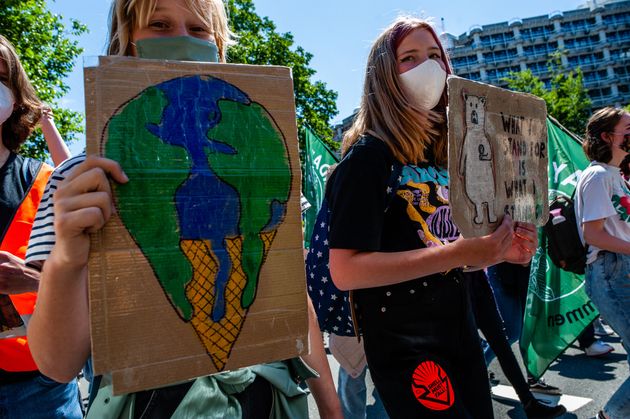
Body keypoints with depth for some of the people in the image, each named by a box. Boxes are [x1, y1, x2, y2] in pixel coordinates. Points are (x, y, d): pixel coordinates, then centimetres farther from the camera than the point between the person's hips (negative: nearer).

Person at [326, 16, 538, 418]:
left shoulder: (447, 154, 8)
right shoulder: (368, 155, -16)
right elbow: (346, 270, -24)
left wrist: (500, 250, -3)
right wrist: (456, 254, -28)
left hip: (462, 333, 8)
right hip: (403, 348, -7)